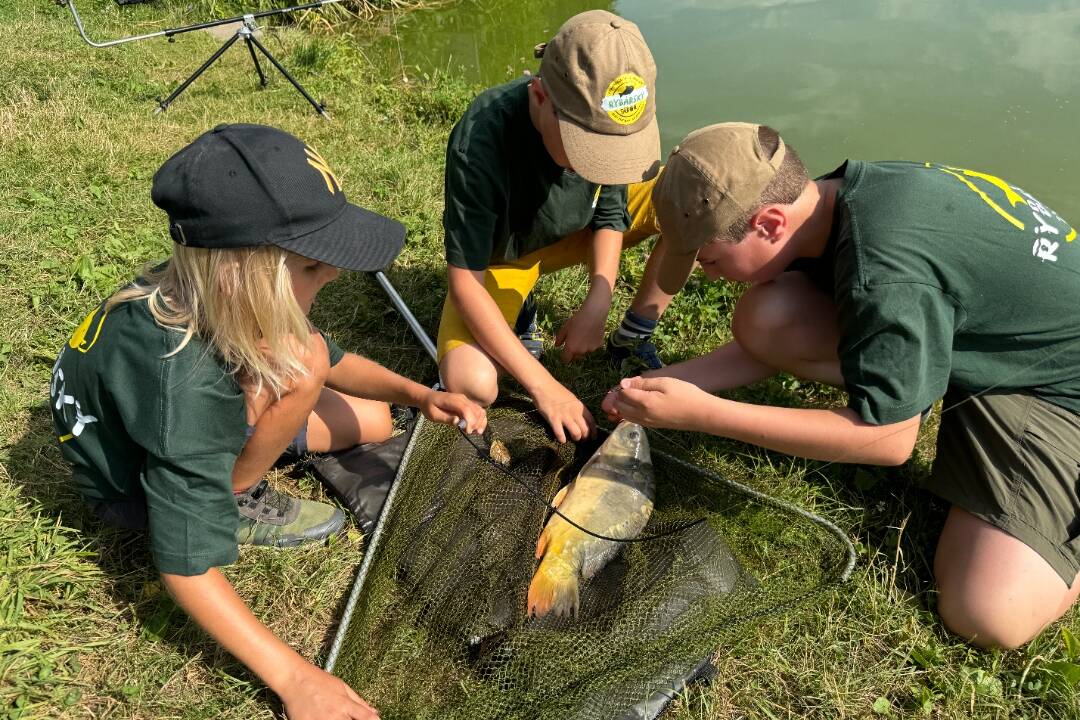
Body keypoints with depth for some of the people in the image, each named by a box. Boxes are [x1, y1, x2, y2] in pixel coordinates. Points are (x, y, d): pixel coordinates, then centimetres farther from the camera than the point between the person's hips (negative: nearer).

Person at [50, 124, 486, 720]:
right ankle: (238, 505, -8)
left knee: (373, 422, 8)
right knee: (297, 364, -32)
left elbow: (336, 362, -2)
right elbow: (186, 568, -36)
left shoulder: (214, 297, -20)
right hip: (132, 486, -7)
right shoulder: (183, 381, -41)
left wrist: (418, 394, -17)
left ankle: (231, 487, 12)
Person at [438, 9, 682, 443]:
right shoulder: (480, 142, -36)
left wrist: (597, 305, -23)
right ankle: (518, 311, 3)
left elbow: (611, 211, -8)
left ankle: (633, 337, -3)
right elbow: (464, 279, -32)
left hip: (575, 234, 4)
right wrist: (543, 386, -34)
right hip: (497, 257, -3)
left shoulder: (602, 120, -23)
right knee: (469, 384, -30)